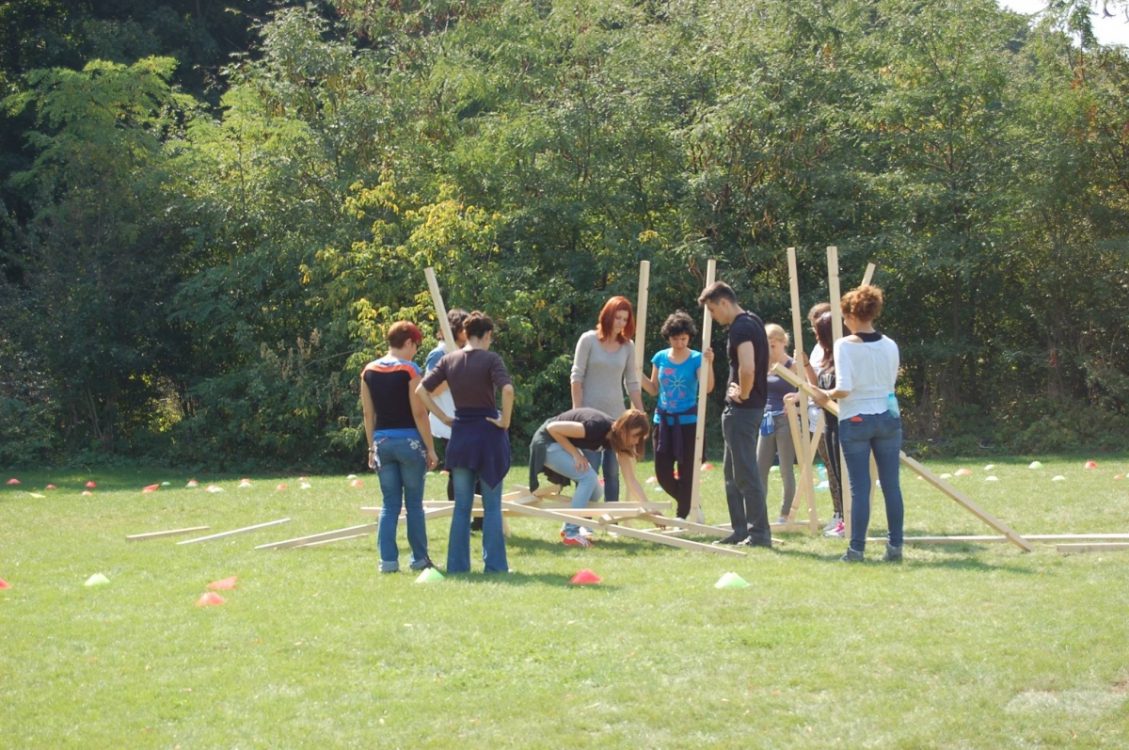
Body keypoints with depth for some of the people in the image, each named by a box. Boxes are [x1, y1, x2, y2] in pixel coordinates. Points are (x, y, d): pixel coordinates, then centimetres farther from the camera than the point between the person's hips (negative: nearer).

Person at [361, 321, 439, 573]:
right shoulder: (409, 370, -10)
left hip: (382, 441, 4)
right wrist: (430, 448, -6)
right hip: (409, 440, -4)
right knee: (414, 503, 6)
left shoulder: (369, 371, 6)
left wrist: (372, 447, 15)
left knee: (389, 504, 8)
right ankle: (420, 558, 11)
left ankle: (388, 560, 3)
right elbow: (419, 413, -11)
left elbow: (368, 414, 9)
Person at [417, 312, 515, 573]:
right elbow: (507, 389, -25)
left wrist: (444, 418, 3)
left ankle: (457, 564, 10)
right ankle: (494, 564, 4)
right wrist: (505, 420, -12)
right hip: (489, 433, -4)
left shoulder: (449, 360, 4)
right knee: (492, 506, 4)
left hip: (460, 434, 4)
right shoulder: (490, 359, -9)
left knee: (462, 506, 11)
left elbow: (421, 390, 0)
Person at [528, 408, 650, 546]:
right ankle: (571, 533, -18)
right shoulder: (597, 427, -33)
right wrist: (575, 454, -23)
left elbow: (631, 480, -5)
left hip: (564, 444, 8)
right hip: (548, 442, -8)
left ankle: (568, 528, 18)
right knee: (589, 477, -22)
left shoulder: (619, 440, -8)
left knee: (594, 492, 0)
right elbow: (553, 428, -27)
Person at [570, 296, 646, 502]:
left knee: (613, 470, 4)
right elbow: (577, 376, -3)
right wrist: (577, 411, -8)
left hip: (616, 415, 3)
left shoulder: (628, 346, 7)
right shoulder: (589, 340, -2)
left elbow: (632, 383, 11)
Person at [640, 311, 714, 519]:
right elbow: (653, 390, 13)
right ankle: (689, 505, 25)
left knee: (686, 471, -3)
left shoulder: (696, 359, -5)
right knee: (663, 473, 3)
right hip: (663, 420, 4)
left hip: (687, 421, -4)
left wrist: (709, 363, -32)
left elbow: (708, 388, -18)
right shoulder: (660, 358, 6)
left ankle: (682, 515, 7)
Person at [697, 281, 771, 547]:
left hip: (742, 408, -10)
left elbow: (747, 369, -31)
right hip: (754, 404, 10)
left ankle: (759, 533, -4)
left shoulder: (741, 328, -18)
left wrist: (743, 394, -14)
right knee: (733, 473, 16)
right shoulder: (754, 322, 14)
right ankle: (741, 530, 19)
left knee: (745, 472, -6)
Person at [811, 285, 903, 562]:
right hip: (888, 417, 4)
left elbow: (843, 389, -17)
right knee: (891, 485, 6)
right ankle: (895, 547, 7)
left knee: (859, 487, -1)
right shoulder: (889, 346, 4)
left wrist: (825, 395, 2)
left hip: (855, 421, -4)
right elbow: (891, 382, 12)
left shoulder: (845, 345, -10)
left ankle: (856, 548, 2)